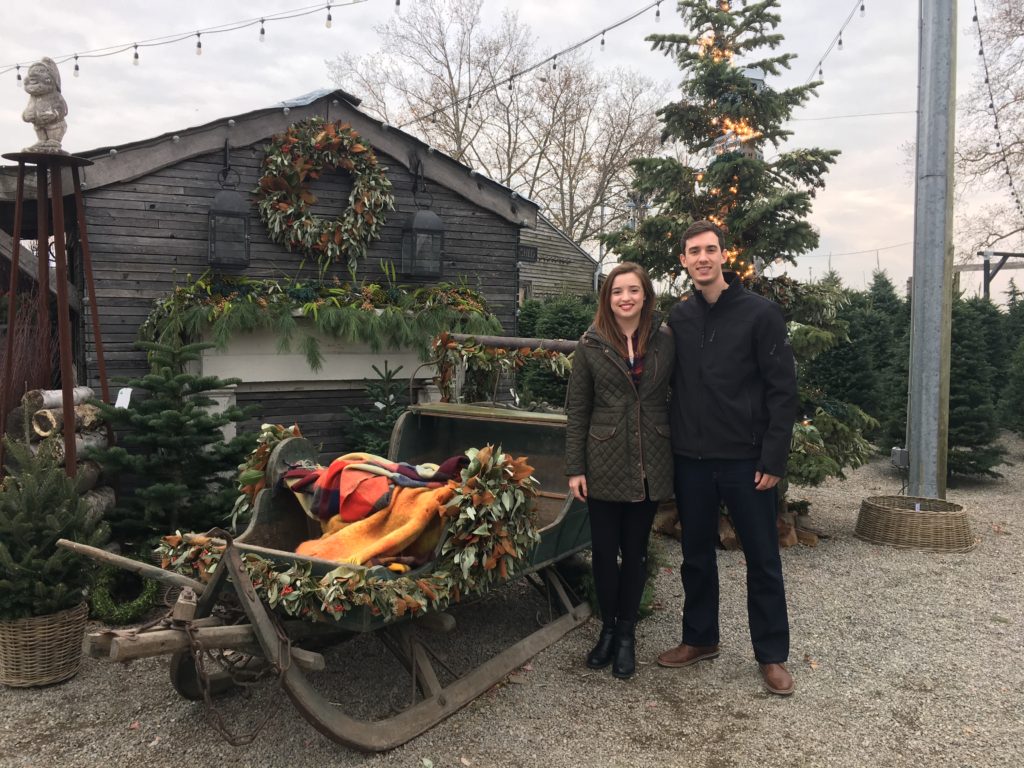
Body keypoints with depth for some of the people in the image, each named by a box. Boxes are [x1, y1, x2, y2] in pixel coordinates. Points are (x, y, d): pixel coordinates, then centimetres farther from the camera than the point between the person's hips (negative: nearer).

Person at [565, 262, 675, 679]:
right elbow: (577, 410, 0)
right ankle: (607, 628, 27)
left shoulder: (665, 340, 1)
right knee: (604, 551, 6)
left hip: (650, 466, 1)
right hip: (605, 465, -1)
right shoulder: (591, 344, -2)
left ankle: (626, 633, 27)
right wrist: (575, 467, -4)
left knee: (635, 551, 10)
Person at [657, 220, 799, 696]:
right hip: (691, 460, 4)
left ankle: (772, 656, 20)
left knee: (762, 559, 6)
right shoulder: (677, 319, 6)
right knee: (696, 554, 15)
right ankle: (700, 639, 32)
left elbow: (782, 391, -9)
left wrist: (774, 459, -13)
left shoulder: (761, 313, -7)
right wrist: (671, 447, 5)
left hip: (746, 460, -4)